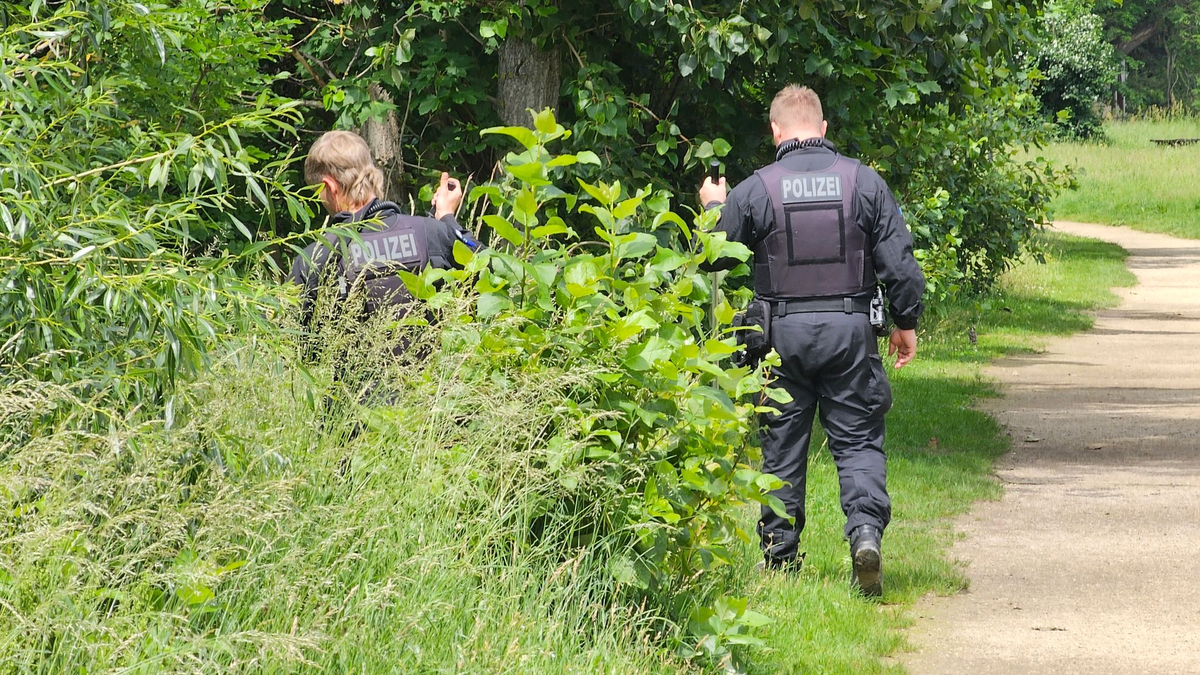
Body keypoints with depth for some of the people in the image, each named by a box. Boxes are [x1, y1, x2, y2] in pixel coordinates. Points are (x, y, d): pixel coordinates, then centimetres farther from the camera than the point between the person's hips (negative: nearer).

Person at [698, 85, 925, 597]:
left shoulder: (755, 190, -5)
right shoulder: (864, 181, -1)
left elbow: (715, 255, 4)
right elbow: (899, 262, -1)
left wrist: (713, 209, 23)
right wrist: (906, 323, 11)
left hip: (782, 333, 0)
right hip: (849, 329, 0)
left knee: (782, 444, 10)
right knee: (857, 439, 5)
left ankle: (780, 557, 15)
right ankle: (866, 528, -17)